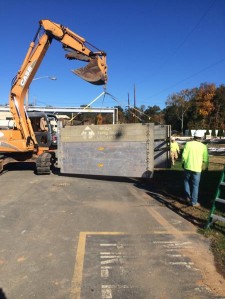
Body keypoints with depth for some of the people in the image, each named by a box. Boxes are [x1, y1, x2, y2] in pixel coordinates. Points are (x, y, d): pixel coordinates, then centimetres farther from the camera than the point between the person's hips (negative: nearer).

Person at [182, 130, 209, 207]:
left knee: (187, 182, 23)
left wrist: (183, 163, 11)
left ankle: (188, 197, 20)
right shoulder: (203, 146, -4)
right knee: (195, 185, 8)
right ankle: (193, 202, 14)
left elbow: (184, 155, -6)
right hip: (197, 169, -1)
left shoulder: (188, 144, -5)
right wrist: (205, 167, 16)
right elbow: (205, 159, -2)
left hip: (187, 167, 1)